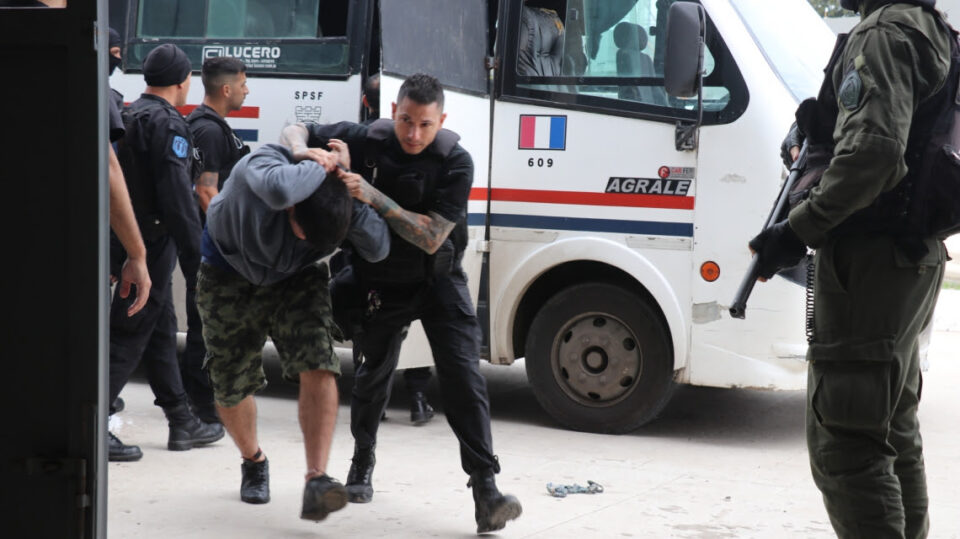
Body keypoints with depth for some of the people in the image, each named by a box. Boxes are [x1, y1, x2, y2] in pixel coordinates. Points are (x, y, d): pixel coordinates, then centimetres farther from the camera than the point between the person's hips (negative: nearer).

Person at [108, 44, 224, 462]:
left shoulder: (131, 115, 14)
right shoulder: (168, 124, -15)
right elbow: (176, 193, -21)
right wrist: (194, 248, -18)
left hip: (130, 236, 10)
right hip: (153, 241, -10)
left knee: (162, 330, 16)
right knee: (129, 336, -7)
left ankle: (182, 422, 24)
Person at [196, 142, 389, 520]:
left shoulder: (339, 203, -23)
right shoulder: (263, 163, -35)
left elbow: (378, 249, -29)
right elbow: (279, 190, -59)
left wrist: (353, 195, -38)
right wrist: (320, 166, -41)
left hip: (296, 280, 1)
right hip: (230, 276, -1)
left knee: (318, 368, -21)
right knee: (231, 389, 7)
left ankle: (316, 480, -23)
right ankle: (253, 462, 36)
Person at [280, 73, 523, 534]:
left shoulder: (455, 163, -21)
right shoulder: (365, 141, -14)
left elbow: (431, 237, -27)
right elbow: (295, 131, -3)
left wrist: (373, 197, -35)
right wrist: (303, 152, -28)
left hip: (437, 280, -2)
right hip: (381, 283, 2)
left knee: (462, 375, -14)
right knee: (374, 373, 15)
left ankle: (485, 488, -16)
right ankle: (362, 465, 39)